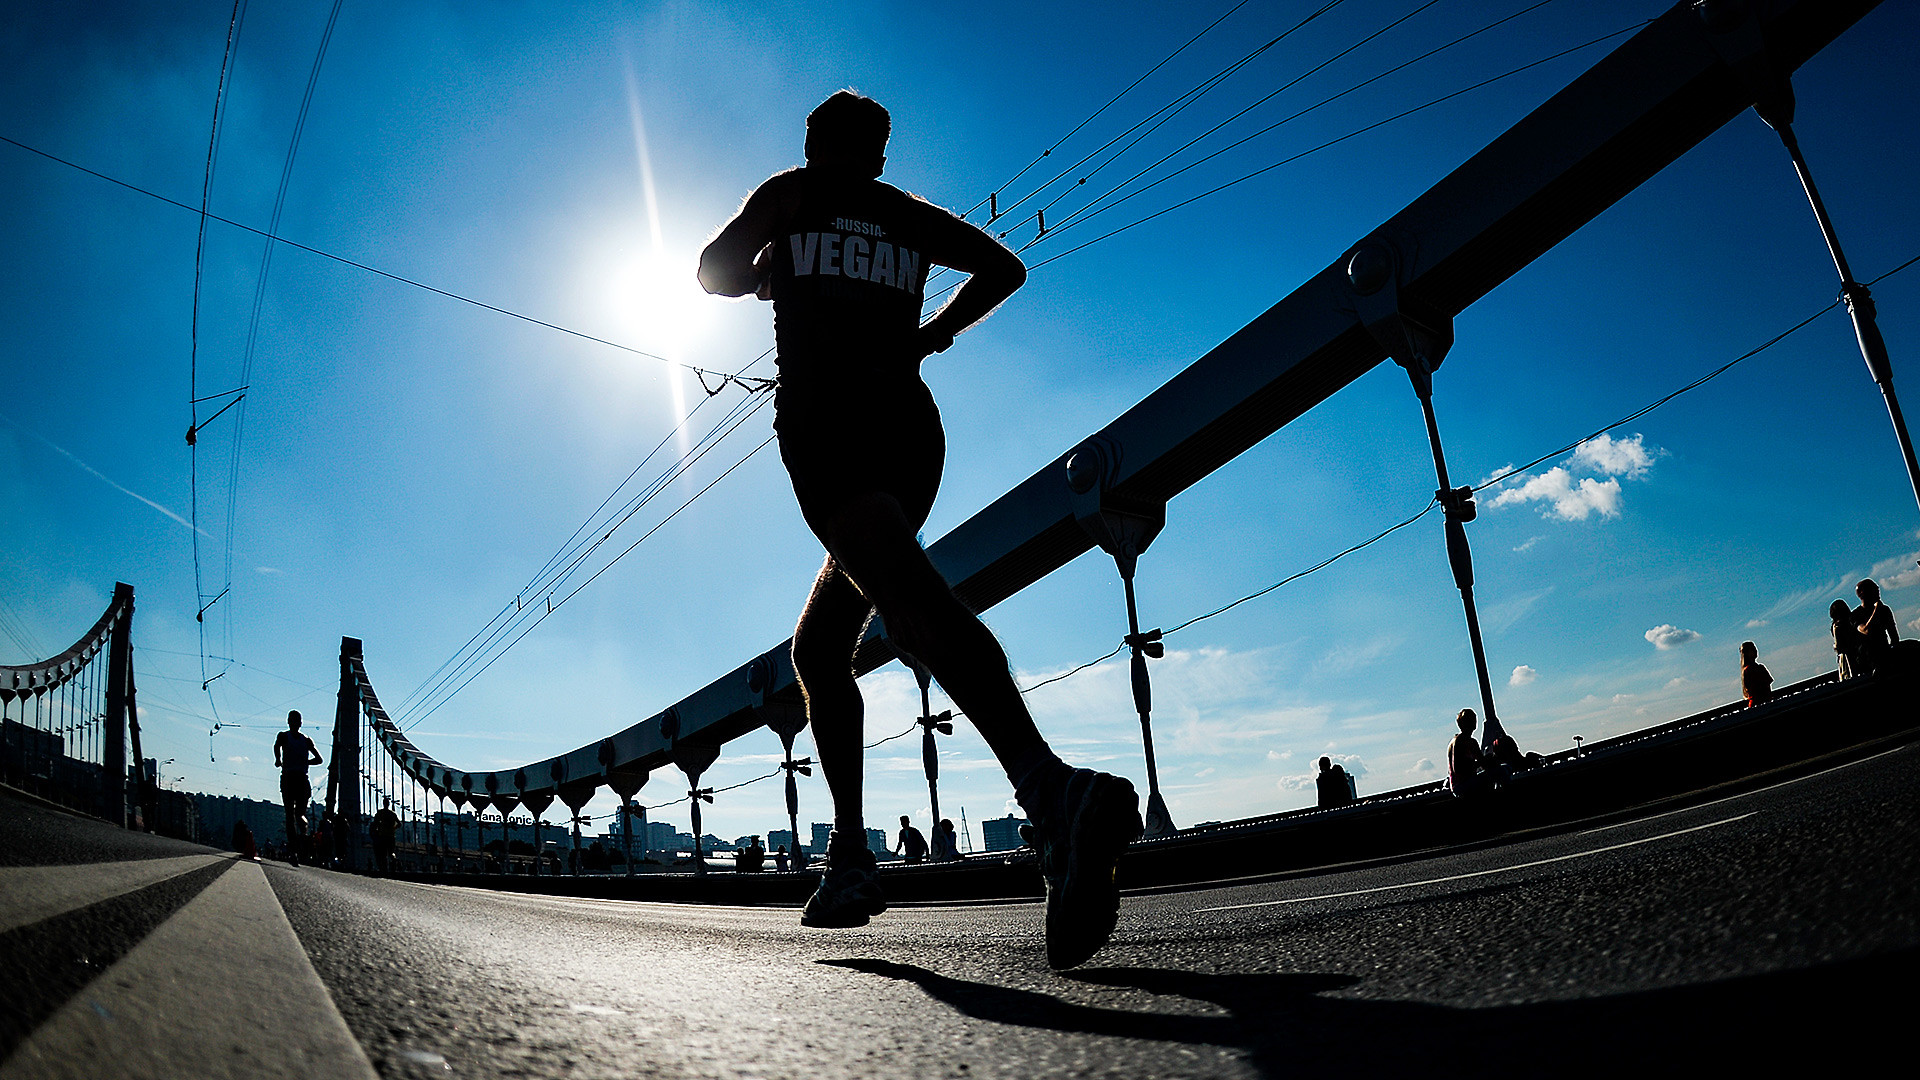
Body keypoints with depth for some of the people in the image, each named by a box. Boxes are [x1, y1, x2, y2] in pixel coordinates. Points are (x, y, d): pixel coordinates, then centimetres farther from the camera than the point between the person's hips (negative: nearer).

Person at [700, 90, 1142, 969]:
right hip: (911, 427, 6)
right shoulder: (911, 218, 26)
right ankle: (849, 858, 6)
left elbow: (713, 271, 23)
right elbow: (1004, 268, 24)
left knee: (908, 596, -30)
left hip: (827, 420, -5)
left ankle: (1050, 787, -56)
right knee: (817, 648, 16)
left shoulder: (789, 194, 19)